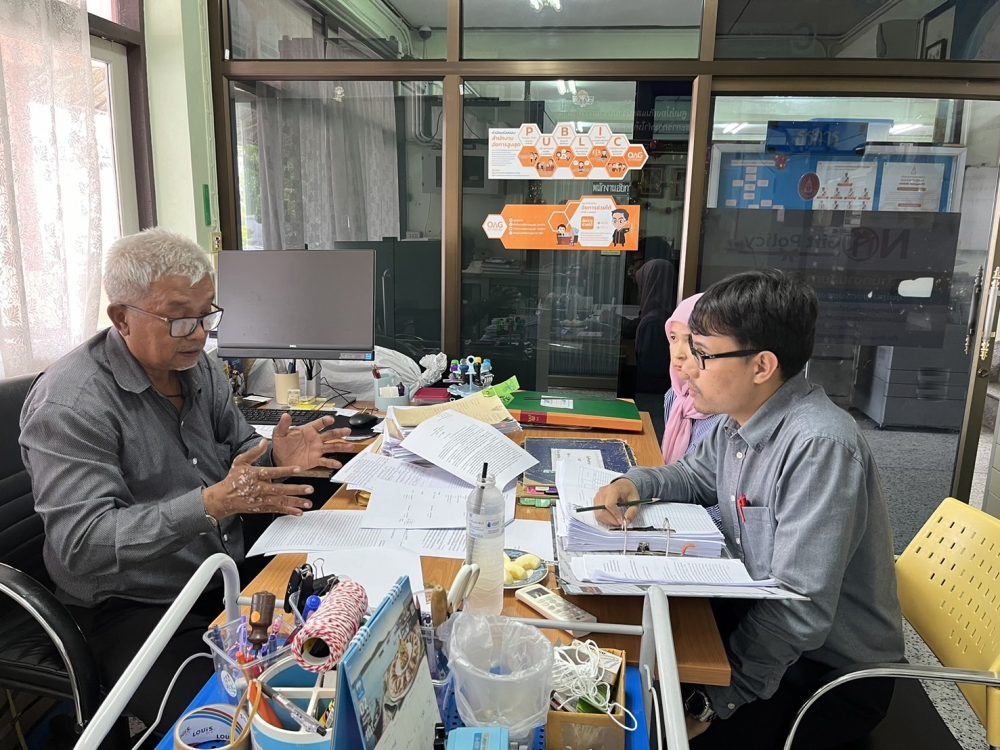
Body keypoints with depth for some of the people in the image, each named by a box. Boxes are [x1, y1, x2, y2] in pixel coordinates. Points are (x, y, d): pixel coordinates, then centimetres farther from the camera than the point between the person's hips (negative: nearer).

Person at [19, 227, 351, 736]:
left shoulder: (199, 367, 4)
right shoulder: (69, 403, -19)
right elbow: (82, 545, -25)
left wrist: (275, 458, -9)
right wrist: (210, 506, -35)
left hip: (230, 578, 7)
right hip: (135, 612, -6)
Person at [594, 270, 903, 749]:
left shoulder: (819, 447, -30)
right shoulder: (739, 420, -3)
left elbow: (799, 609, -31)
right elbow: (694, 476, 16)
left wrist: (713, 703, -25)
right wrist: (634, 484, -6)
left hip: (833, 670, -7)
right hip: (758, 616, 7)